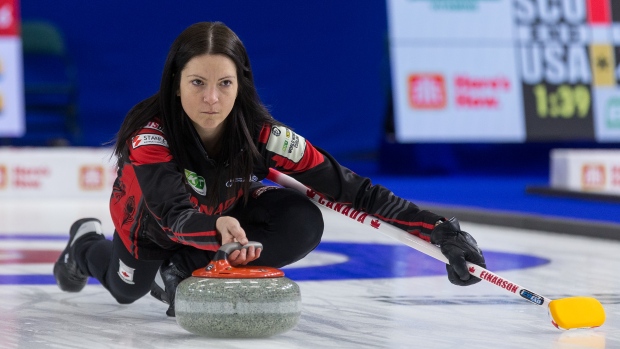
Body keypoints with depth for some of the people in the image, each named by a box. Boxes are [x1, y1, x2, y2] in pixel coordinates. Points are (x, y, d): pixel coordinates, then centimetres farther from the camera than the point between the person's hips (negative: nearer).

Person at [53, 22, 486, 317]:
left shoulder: (262, 134, -34)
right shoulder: (149, 134, -40)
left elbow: (348, 186, -35)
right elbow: (174, 214, -53)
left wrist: (439, 228, -43)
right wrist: (218, 229, -77)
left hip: (229, 211, 1)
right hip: (151, 218, -1)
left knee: (302, 226, -25)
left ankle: (181, 272, -8)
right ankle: (86, 243, 47)